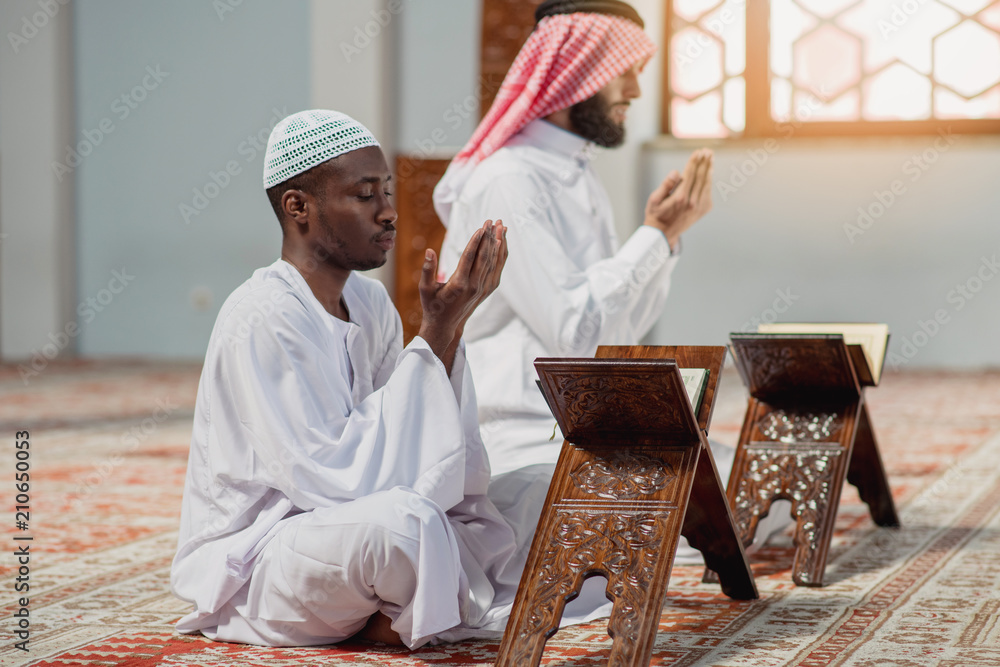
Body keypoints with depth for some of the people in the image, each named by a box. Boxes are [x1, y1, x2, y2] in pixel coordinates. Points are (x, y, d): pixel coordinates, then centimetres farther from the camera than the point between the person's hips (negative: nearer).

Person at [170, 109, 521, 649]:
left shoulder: (370, 303, 6)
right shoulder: (260, 320, -20)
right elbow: (337, 479, -25)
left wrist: (449, 328, -10)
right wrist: (434, 336, -22)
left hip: (337, 532, 9)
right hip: (246, 568, -9)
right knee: (400, 520, -36)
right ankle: (478, 603, -6)